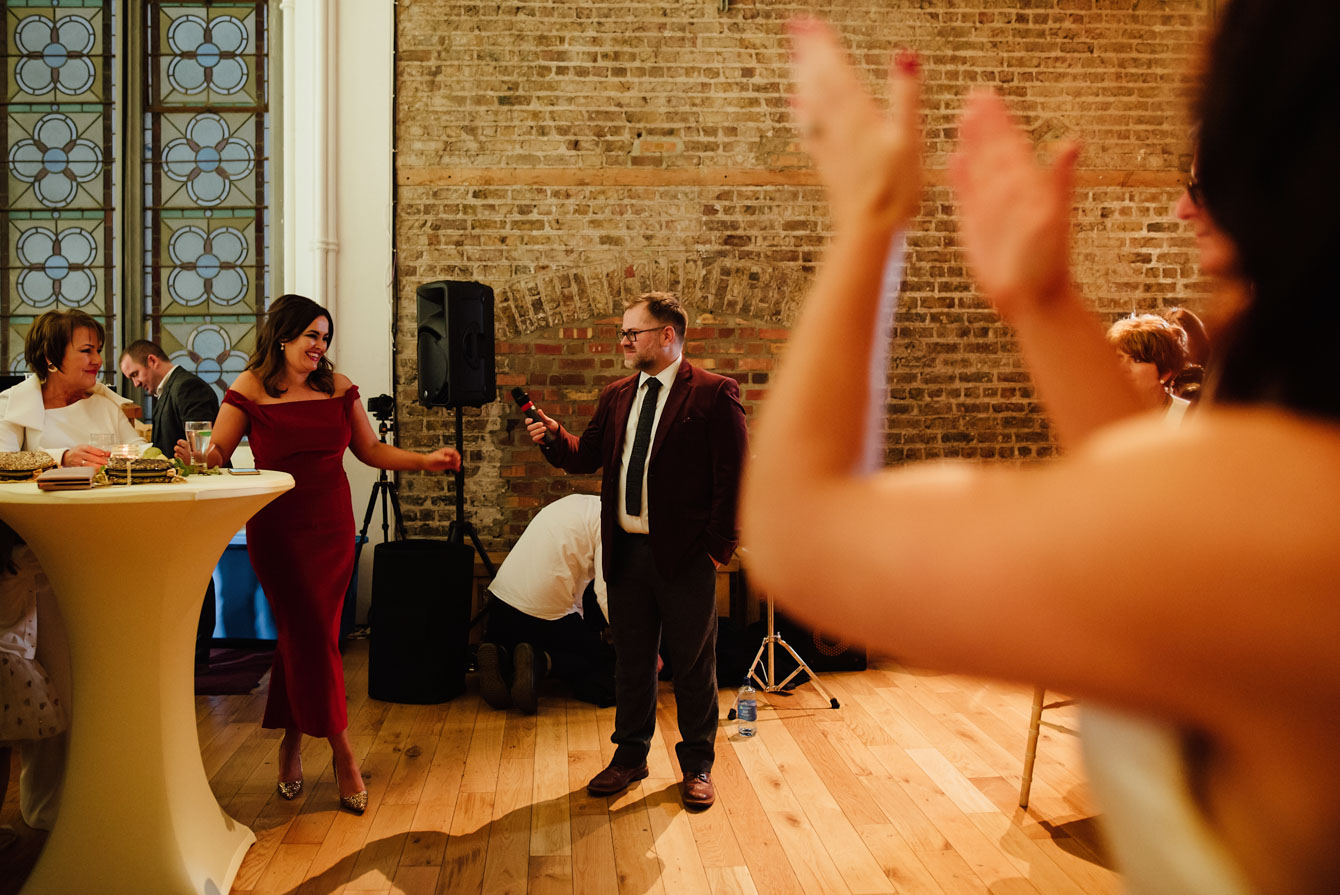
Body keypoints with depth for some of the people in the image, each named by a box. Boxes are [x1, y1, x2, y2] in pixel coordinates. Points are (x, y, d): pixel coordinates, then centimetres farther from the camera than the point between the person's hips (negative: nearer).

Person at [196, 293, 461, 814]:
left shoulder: (337, 387, 7)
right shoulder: (249, 390, -3)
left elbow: (370, 450, 12)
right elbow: (215, 454, -4)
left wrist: (425, 461, 2)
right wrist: (195, 461, -27)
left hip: (332, 527, 4)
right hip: (277, 529, -3)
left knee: (303, 635, 6)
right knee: (312, 635, -5)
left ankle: (291, 743, 24)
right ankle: (342, 753, 6)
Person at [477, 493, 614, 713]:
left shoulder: (578, 503, 16)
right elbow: (606, 594, -20)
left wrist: (579, 623, 26)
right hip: (546, 615, -7)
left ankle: (497, 657, -1)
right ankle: (542, 661, -16)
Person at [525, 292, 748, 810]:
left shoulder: (713, 394, -7)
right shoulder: (616, 396, 12)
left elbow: (735, 476, -10)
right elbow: (586, 458, 12)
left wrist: (718, 546, -12)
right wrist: (554, 438, -8)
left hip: (686, 555, -5)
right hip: (625, 552, 5)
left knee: (692, 664, 8)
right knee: (630, 661, 16)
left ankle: (697, 765, 26)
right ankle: (630, 757, 32)